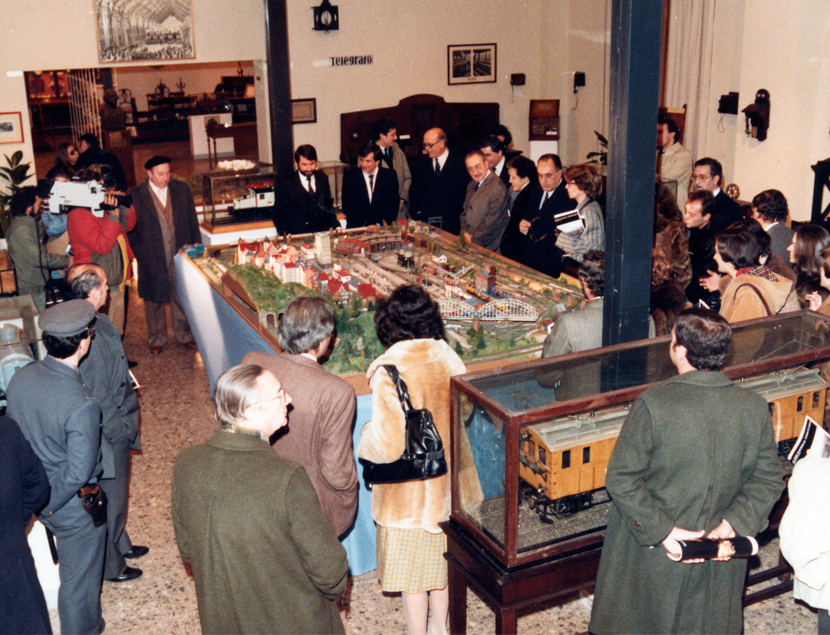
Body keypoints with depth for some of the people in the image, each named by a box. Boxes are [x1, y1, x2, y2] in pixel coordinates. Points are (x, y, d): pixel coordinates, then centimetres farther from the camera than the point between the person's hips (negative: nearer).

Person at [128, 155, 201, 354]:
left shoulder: (182, 189, 2)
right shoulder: (135, 195, -6)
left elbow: (192, 220, 9)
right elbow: (131, 230, -2)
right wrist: (140, 254, -8)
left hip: (180, 255, 2)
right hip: (152, 259, -2)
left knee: (182, 297, 12)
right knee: (154, 300, 12)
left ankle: (184, 334, 30)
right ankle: (156, 339, 28)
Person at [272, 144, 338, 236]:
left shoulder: (322, 178, 16)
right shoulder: (286, 183, 4)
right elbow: (278, 213, 4)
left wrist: (335, 226, 8)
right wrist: (286, 237, -10)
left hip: (322, 235, 4)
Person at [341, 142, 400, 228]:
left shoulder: (390, 175, 6)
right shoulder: (350, 176, 5)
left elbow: (394, 203, 5)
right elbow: (347, 206, 3)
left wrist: (379, 224, -8)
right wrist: (363, 227, -10)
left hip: (382, 227, 0)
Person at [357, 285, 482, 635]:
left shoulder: (389, 373, -25)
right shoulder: (449, 359, -9)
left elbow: (388, 446, -25)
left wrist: (366, 438, -5)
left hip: (409, 490, -6)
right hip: (448, 481, 6)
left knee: (412, 572, 13)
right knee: (442, 559, 24)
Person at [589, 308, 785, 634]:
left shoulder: (653, 404, -23)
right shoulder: (755, 408, -10)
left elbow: (621, 479, -21)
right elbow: (769, 479, -3)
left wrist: (662, 530, -16)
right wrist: (732, 524, -8)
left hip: (654, 552, -3)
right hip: (722, 556, 3)